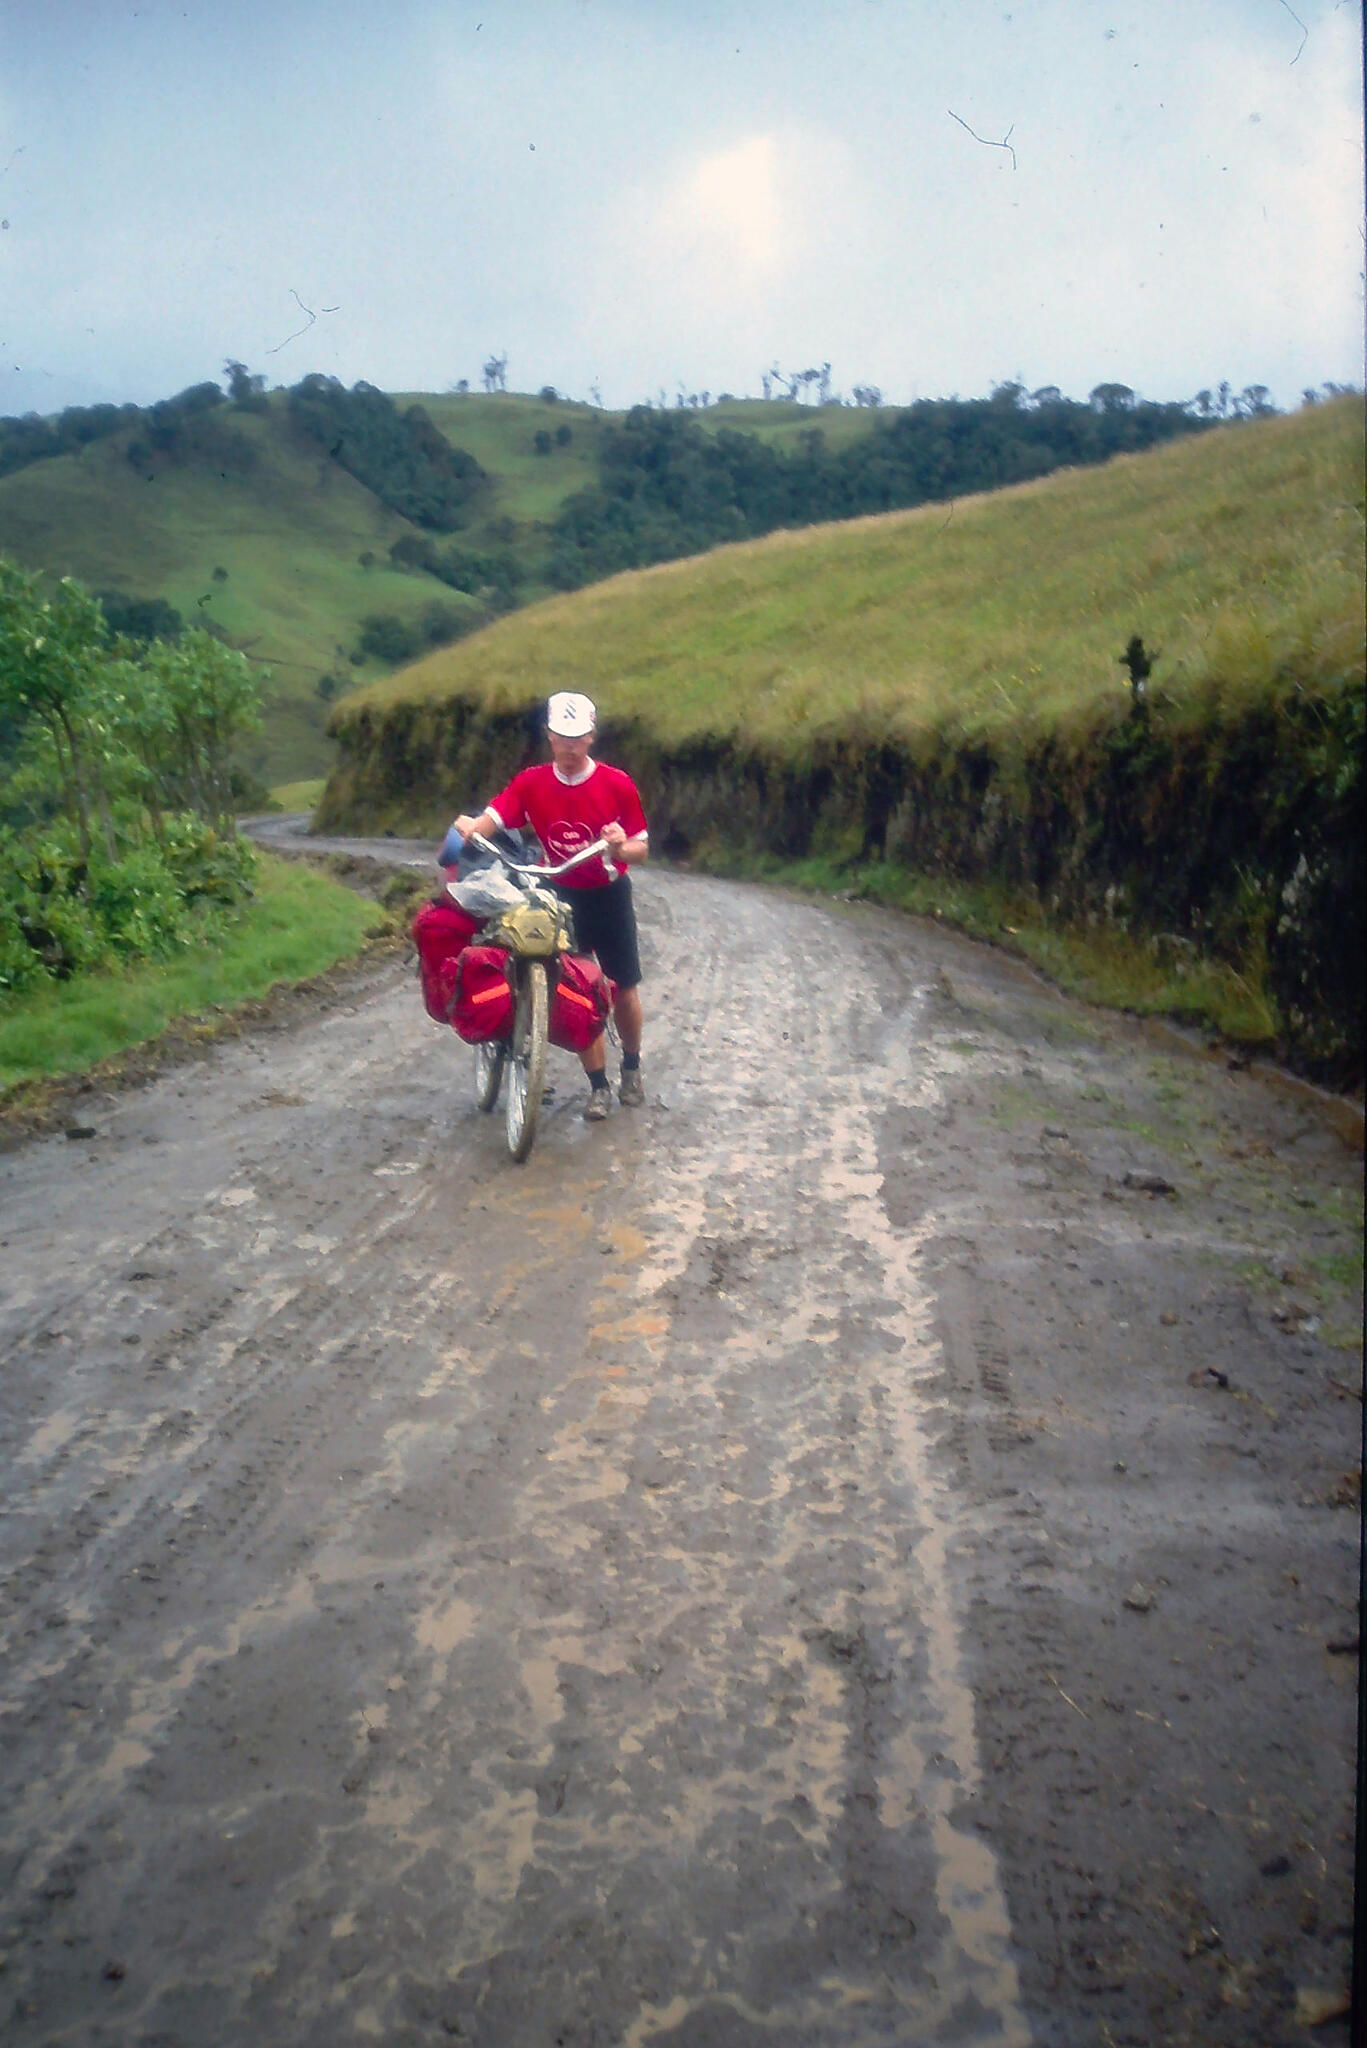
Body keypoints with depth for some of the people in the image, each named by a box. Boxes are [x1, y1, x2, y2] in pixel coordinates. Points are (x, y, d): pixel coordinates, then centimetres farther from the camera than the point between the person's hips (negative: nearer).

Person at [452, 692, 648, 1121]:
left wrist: (623, 848, -31)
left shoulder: (617, 785, -11)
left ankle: (632, 1067, 32)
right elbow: (493, 817, -19)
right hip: (560, 897, 1)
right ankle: (598, 1085, 13)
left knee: (624, 989, 7)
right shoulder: (531, 783, -7)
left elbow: (641, 848, -8)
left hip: (609, 896, -1)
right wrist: (468, 827, -42)